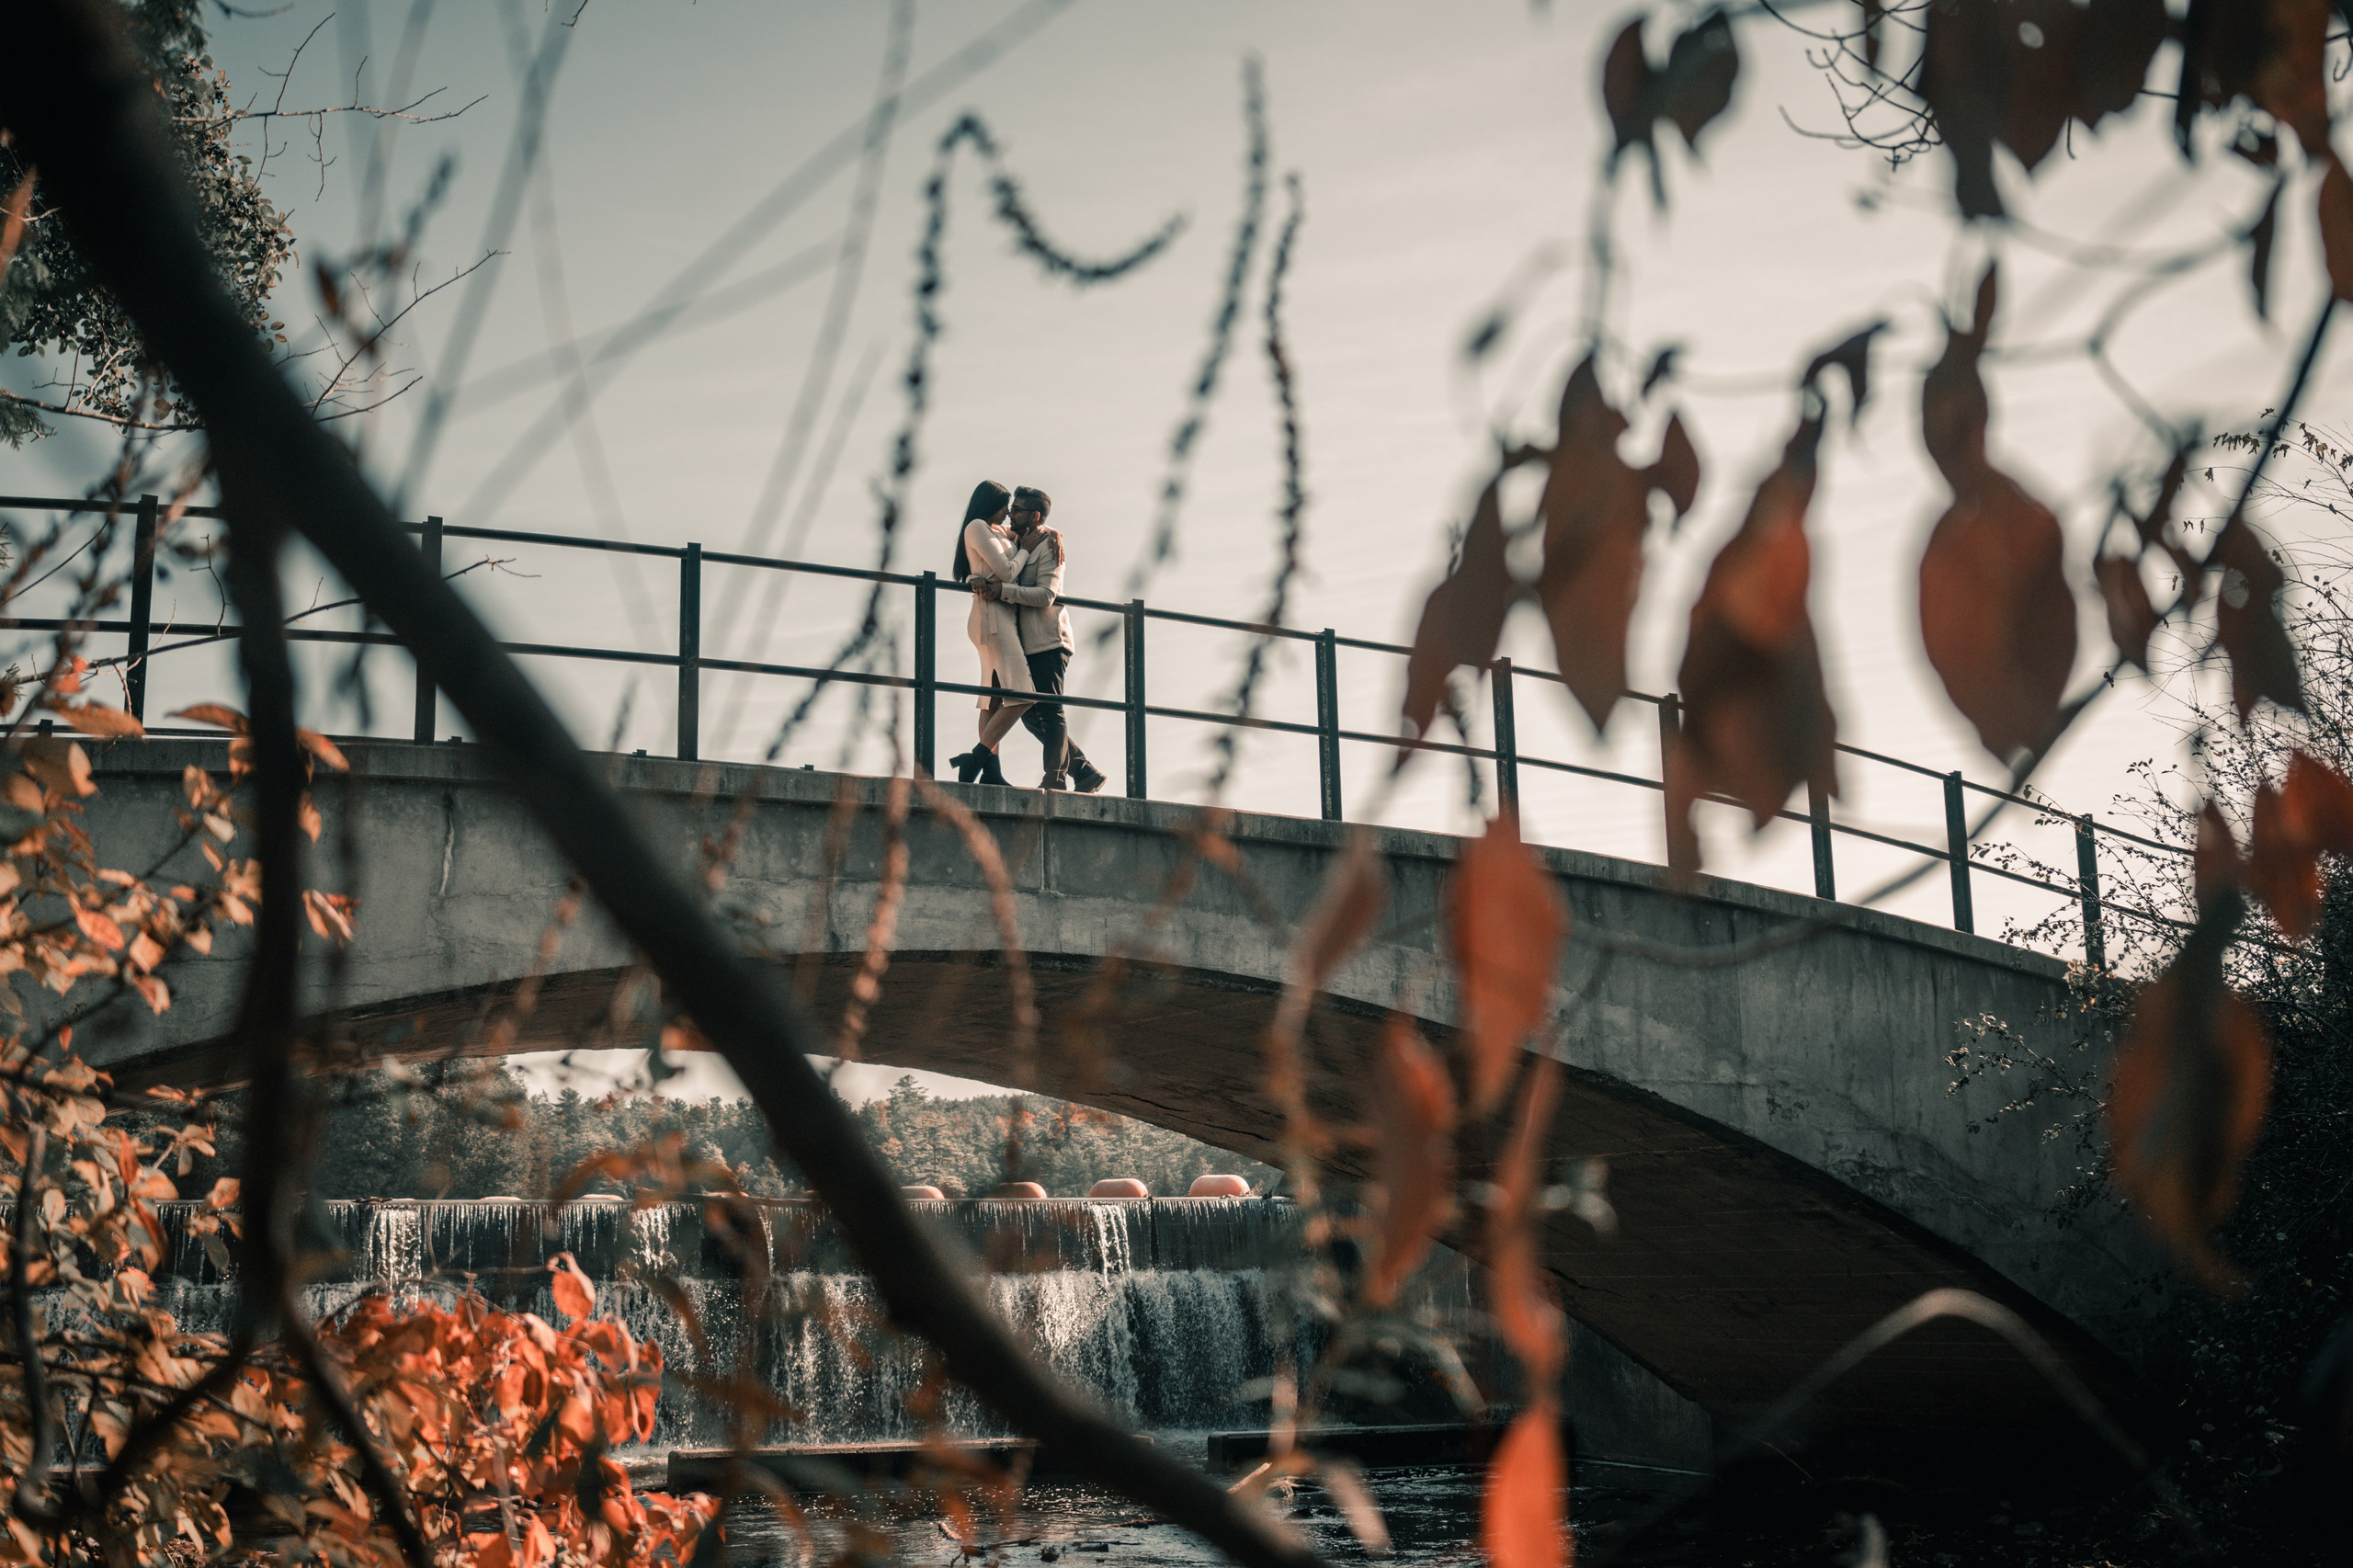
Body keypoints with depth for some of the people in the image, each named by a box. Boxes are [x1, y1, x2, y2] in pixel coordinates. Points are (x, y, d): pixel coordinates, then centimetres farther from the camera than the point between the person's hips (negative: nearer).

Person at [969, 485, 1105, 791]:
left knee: (1050, 710, -8)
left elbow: (1046, 595, -18)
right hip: (1027, 644, 9)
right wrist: (980, 582, -10)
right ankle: (1085, 772, 12)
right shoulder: (1015, 544, 19)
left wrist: (1002, 590, -23)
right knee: (1031, 715, 8)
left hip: (1049, 641, -9)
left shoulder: (1048, 546, -6)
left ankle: (1055, 779, -6)